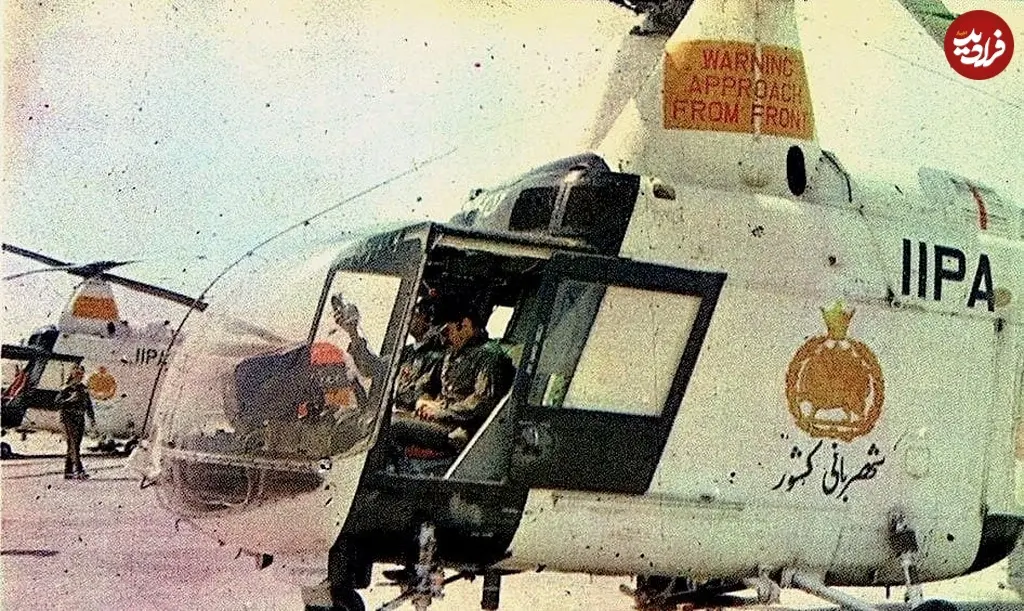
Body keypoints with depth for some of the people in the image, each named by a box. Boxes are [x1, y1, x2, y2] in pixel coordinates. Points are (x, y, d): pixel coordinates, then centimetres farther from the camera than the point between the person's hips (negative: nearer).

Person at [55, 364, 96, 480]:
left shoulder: (83, 388, 14)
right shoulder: (66, 389, -4)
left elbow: (89, 404, 20)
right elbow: (58, 403, -10)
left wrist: (92, 419, 15)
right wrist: (70, 399, -22)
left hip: (80, 420, 6)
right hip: (69, 419, -6)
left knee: (73, 446, 8)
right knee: (74, 445, -15)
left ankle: (68, 471, 13)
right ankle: (79, 471, -24)